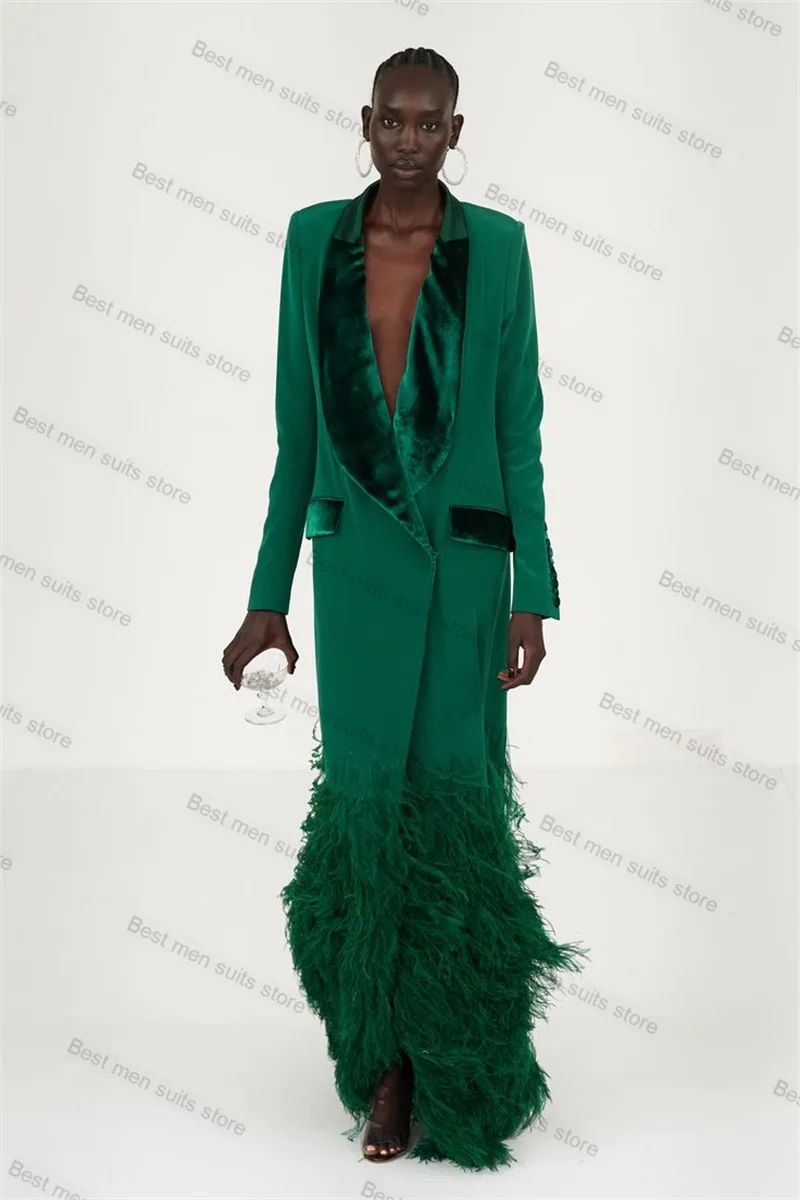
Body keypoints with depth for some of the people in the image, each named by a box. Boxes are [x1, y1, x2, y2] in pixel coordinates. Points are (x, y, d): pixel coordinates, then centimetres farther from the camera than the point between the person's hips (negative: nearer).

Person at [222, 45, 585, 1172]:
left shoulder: (496, 246, 1)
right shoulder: (314, 238, 5)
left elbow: (520, 433, 1)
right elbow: (296, 432, 8)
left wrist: (534, 595, -6)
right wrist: (269, 596, 6)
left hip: (465, 559, -1)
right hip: (357, 557, 1)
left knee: (450, 798, 2)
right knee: (363, 793, 0)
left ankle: (450, 1065, 21)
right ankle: (386, 1066, 18)